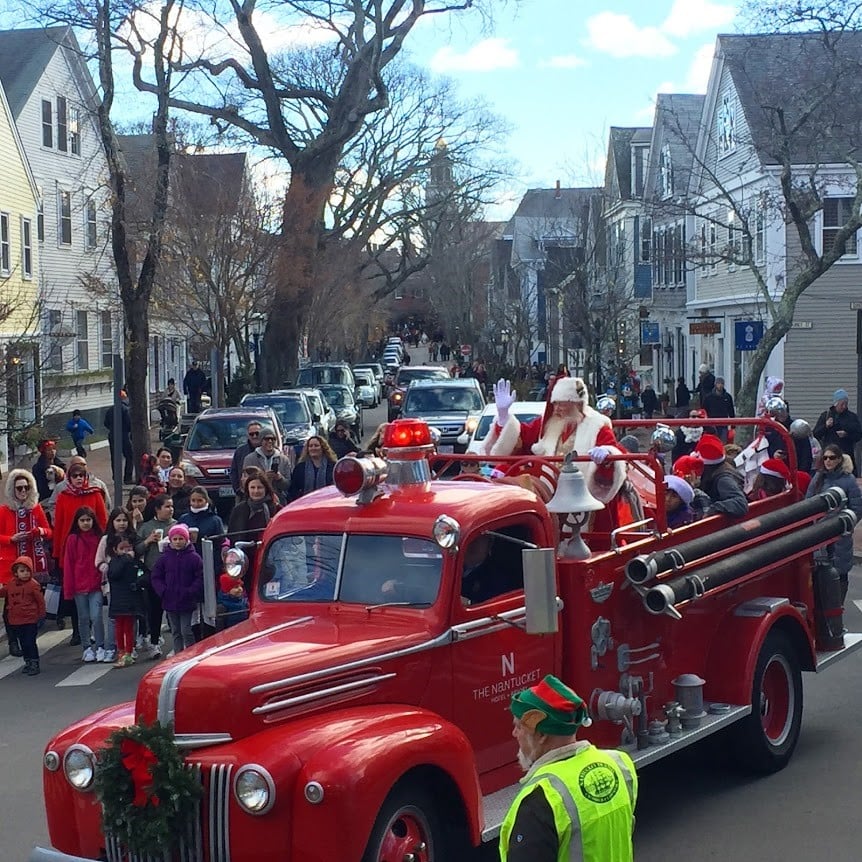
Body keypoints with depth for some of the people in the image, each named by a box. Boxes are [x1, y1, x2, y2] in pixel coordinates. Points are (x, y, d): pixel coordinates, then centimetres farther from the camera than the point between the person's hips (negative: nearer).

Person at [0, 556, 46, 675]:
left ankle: (34, 664, 3)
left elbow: (40, 601, -5)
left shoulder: (33, 585, -11)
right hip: (15, 621, 5)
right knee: (23, 643, 15)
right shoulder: (10, 584, 3)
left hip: (30, 621, -5)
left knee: (30, 643, -5)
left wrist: (41, 615, -1)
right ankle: (28, 662, 28)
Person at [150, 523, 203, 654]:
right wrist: (163, 591, -6)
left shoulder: (193, 557, -5)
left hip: (187, 602, -3)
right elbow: (155, 577, 7)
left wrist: (191, 592, -15)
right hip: (170, 601, 3)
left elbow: (201, 577, -6)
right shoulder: (164, 557, 3)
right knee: (175, 632, 11)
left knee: (186, 631, -5)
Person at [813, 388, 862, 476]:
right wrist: (825, 426, -11)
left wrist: (847, 435, -12)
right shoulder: (825, 415, 9)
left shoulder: (852, 417, 8)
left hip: (847, 455, 0)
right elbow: (816, 434, 7)